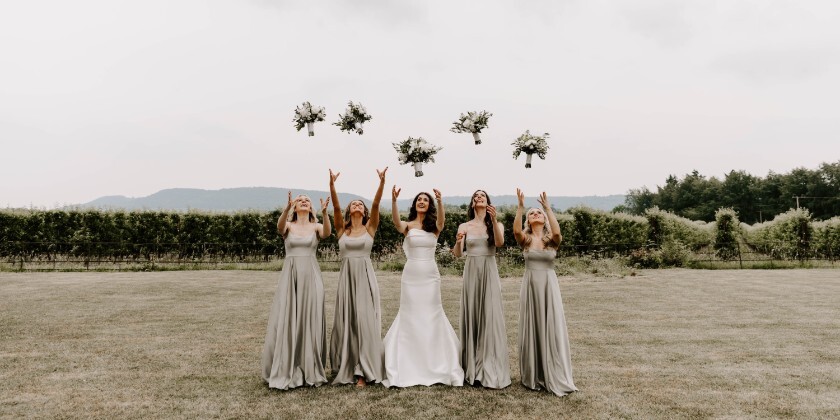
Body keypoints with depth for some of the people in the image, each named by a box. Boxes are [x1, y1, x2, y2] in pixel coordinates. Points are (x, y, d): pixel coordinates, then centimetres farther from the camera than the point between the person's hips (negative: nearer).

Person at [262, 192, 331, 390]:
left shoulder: (316, 226, 7)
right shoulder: (289, 225, 7)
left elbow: (326, 233, -16)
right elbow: (280, 227, -18)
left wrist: (324, 212, -34)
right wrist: (287, 207, -35)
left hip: (311, 277, 0)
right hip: (290, 276, 0)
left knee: (310, 322, 2)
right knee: (286, 321, -1)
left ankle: (311, 370, 13)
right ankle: (285, 371, 10)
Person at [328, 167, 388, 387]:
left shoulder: (370, 228, 7)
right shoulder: (342, 229, 9)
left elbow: (376, 205, -6)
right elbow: (335, 208, -4)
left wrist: (382, 182, -18)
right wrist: (331, 185, -17)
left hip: (365, 278, -2)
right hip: (346, 277, 2)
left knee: (364, 321, -6)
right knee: (345, 322, 6)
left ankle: (363, 371, -1)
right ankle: (345, 367, 19)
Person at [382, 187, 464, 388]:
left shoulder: (434, 226, 4)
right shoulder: (408, 225, 1)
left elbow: (441, 221, -20)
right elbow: (396, 222, -21)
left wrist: (440, 201, -38)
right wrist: (393, 200, -38)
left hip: (430, 275, 1)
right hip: (411, 275, 0)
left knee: (431, 315, 6)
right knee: (410, 316, 4)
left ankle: (436, 365, 19)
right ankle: (408, 366, 16)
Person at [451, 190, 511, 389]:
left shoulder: (496, 225, 5)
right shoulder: (464, 226, 7)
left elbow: (499, 242, -16)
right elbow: (457, 254, -3)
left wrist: (493, 220, -28)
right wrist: (458, 242, -24)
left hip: (489, 273, -1)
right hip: (471, 273, 1)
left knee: (490, 317, -3)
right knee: (471, 316, 5)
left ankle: (490, 369, 4)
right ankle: (472, 367, 14)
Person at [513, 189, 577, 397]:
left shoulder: (551, 240, 2)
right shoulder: (525, 239, 3)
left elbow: (557, 231, -22)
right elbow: (516, 230, -20)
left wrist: (547, 207, -23)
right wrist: (520, 206, -24)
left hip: (549, 286, -1)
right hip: (530, 286, 1)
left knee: (552, 330, -2)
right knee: (531, 330, 6)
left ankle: (555, 378, 7)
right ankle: (532, 377, 17)